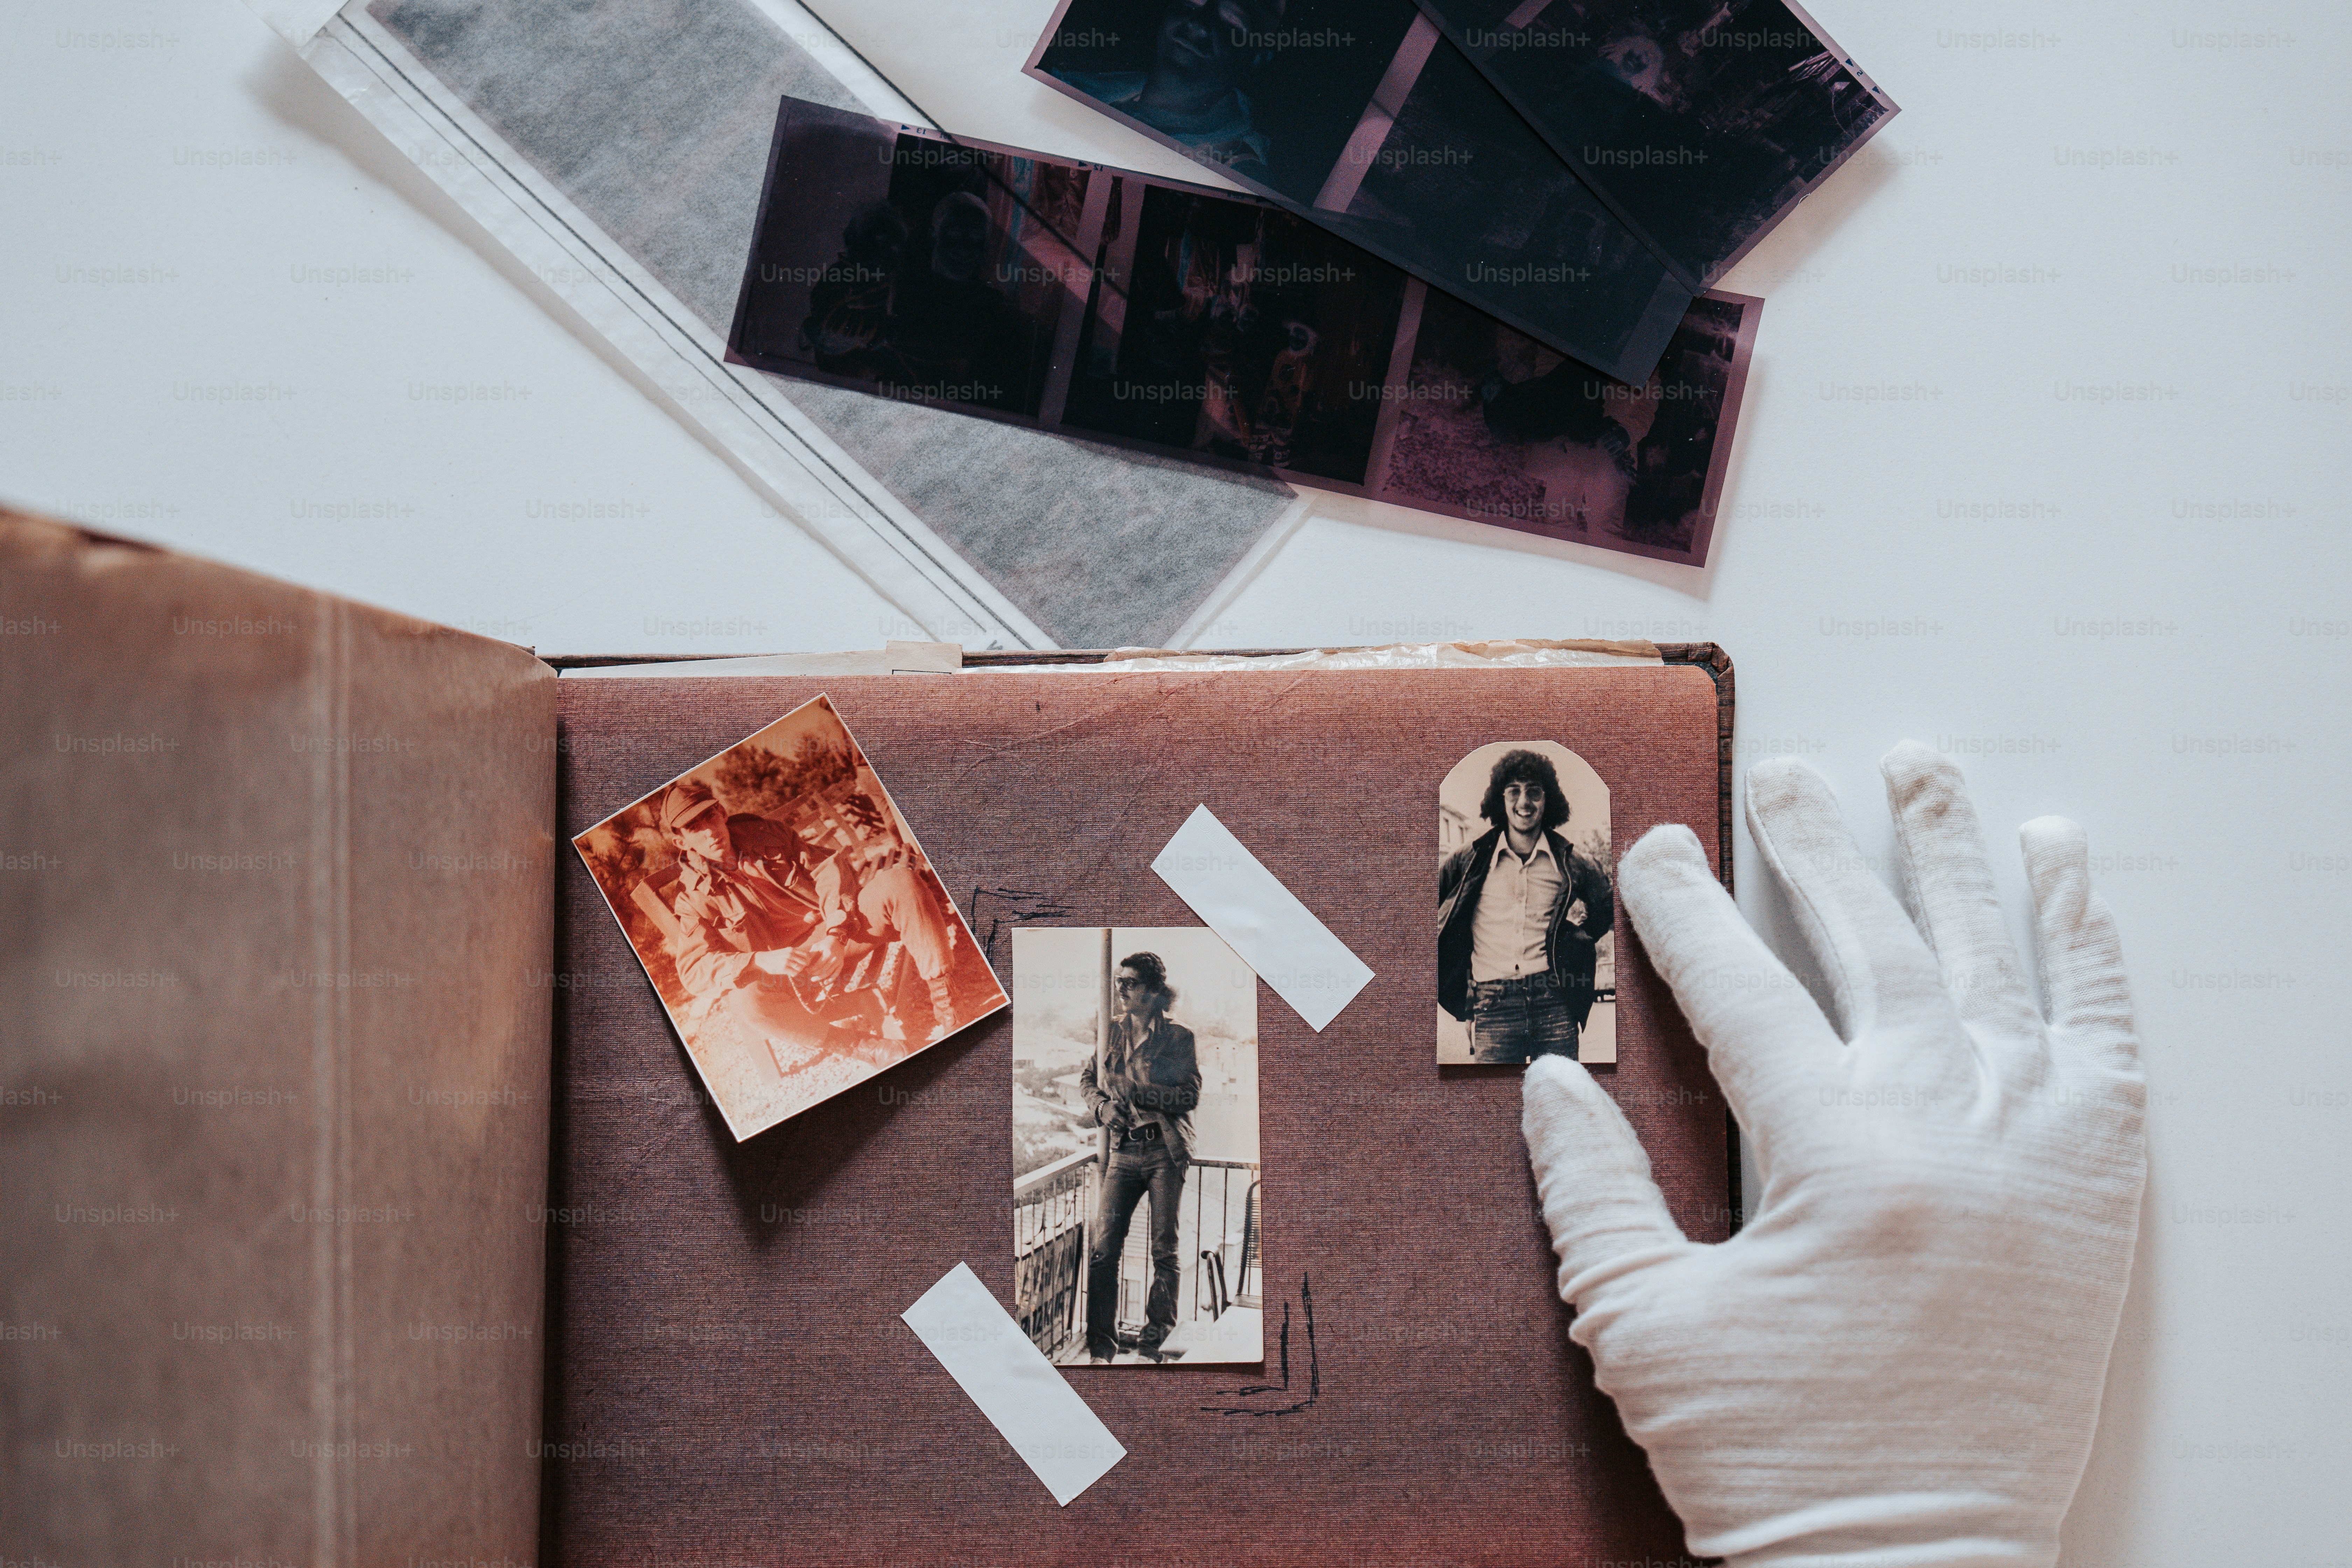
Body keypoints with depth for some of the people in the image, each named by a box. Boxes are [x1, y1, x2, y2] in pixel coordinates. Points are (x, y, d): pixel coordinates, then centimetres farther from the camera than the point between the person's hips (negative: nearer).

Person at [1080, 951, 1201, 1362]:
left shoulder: (1178, 1038, -1)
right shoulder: (1111, 1031, 11)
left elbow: (1190, 1095, -8)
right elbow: (1087, 1077, 18)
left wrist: (1137, 1093, -17)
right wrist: (1102, 1106, -2)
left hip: (1165, 1151, -3)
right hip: (1123, 1152, 3)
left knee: (1165, 1249, 1)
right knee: (1102, 1247, -6)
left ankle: (1156, 1338, 13)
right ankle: (1100, 1344, 2)